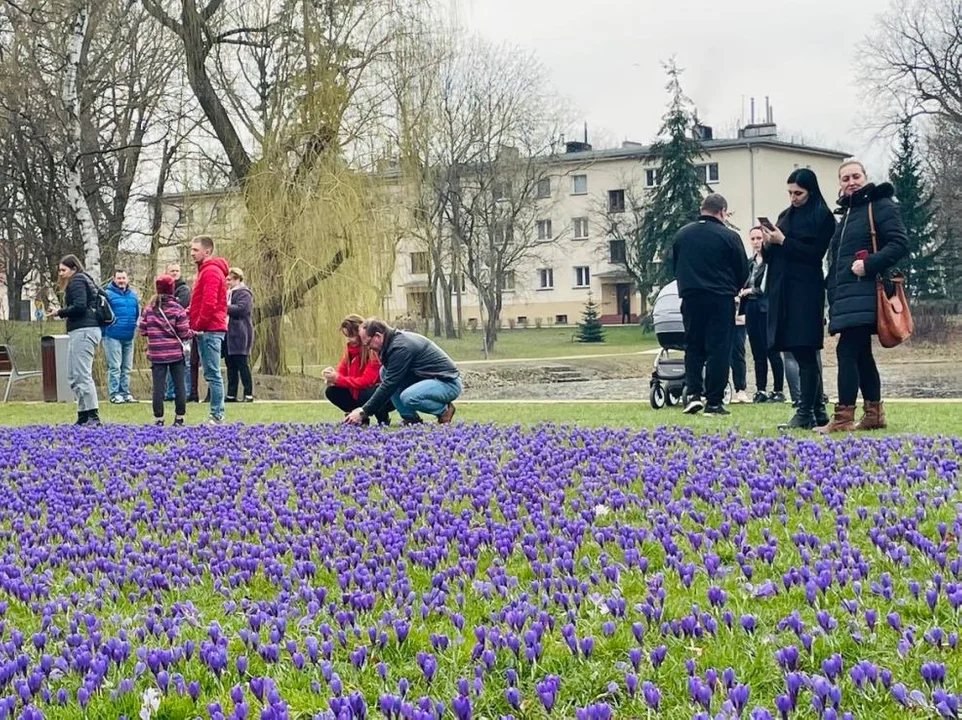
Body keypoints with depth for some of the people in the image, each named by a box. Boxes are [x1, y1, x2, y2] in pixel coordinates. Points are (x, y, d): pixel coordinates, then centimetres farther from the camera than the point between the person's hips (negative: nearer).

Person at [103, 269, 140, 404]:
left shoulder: (132, 294, 12)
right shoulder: (108, 294, -6)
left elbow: (137, 313, 21)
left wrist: (134, 326, 12)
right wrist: (105, 328, -7)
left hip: (129, 337, 6)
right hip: (113, 336, -6)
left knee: (127, 367, 10)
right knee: (114, 367, -6)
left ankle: (125, 392, 17)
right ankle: (114, 394, -3)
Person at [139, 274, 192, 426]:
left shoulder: (149, 308, 1)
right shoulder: (178, 309, -7)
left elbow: (142, 330, 2)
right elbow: (184, 334, -8)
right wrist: (193, 332, 12)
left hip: (156, 355, 2)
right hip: (176, 354, -2)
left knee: (158, 387, 2)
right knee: (179, 385, 7)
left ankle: (158, 419, 2)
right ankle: (179, 418, 10)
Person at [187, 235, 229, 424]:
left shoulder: (211, 272, -12)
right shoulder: (206, 270, 21)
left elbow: (209, 303, -19)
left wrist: (198, 325, -13)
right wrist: (188, 313, 11)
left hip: (209, 330, -10)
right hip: (207, 329, 10)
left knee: (213, 374, -9)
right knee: (211, 374, 10)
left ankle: (217, 416, -9)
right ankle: (215, 415, 13)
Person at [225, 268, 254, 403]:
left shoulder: (244, 293, -8)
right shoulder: (229, 293, 20)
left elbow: (241, 308, -23)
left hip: (239, 335, -9)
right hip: (229, 335, 9)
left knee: (242, 365, -7)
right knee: (231, 366, 9)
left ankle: (249, 394, -3)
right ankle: (231, 395, 12)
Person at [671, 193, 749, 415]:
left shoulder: (682, 234, 5)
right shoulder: (729, 237, -7)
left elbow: (674, 266, 13)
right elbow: (743, 272, 0)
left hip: (690, 298, 3)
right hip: (721, 299, -3)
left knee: (693, 347, 13)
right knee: (719, 349, 1)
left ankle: (693, 393, 0)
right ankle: (714, 402, 0)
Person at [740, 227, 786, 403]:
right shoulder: (750, 262, 17)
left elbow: (769, 287, -10)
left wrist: (751, 291, -3)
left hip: (766, 309, -7)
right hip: (751, 308, 7)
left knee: (771, 351, -6)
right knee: (757, 352, 7)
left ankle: (778, 390, -1)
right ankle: (760, 390, 10)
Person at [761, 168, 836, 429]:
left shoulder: (822, 217, -2)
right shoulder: (785, 216, 18)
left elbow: (815, 253, -11)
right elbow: (770, 258, 17)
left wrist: (783, 241, -14)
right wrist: (768, 244, -4)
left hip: (806, 292, -7)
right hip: (782, 290, 7)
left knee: (804, 352, -8)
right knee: (805, 354, 9)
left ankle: (805, 414, -8)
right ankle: (817, 410, 14)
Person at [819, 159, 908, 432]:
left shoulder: (880, 205, -4)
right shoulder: (847, 213, 22)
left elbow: (900, 243, -15)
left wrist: (869, 264, -24)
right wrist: (833, 298, 18)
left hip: (865, 294, -9)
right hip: (846, 295, 9)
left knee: (847, 350, -15)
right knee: (861, 353, 10)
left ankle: (843, 417, -16)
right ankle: (874, 414, 16)